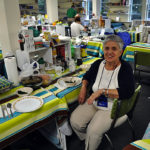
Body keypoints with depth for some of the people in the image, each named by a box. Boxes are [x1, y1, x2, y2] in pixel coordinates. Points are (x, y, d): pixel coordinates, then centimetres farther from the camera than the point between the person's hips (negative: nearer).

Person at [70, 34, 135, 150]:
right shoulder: (98, 64, -2)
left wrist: (102, 91, -30)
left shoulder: (125, 68, -15)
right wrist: (83, 89, -3)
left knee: (93, 131, -22)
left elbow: (128, 92, -28)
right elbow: (87, 76, 16)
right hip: (93, 102, 5)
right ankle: (87, 140, 21)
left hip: (111, 108, -4)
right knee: (74, 120, -10)